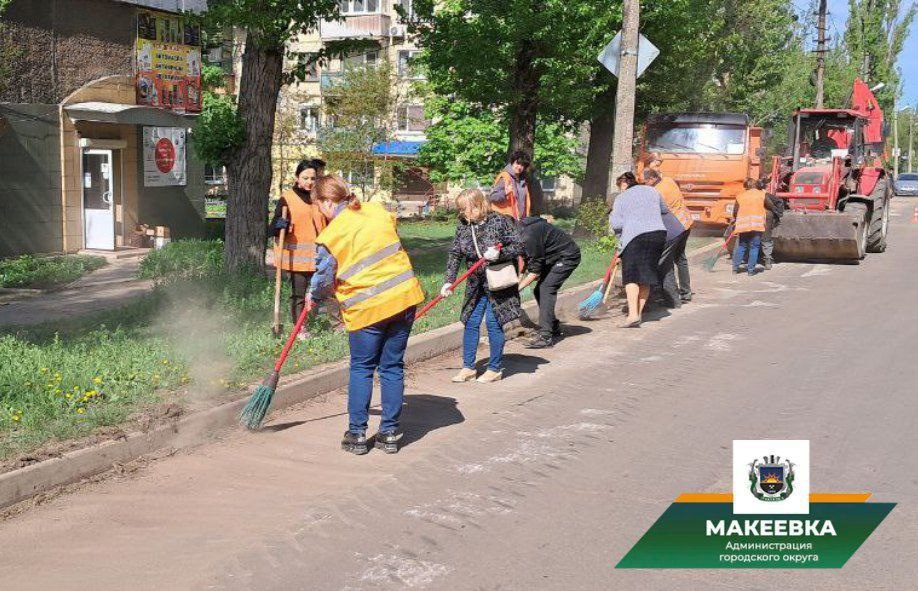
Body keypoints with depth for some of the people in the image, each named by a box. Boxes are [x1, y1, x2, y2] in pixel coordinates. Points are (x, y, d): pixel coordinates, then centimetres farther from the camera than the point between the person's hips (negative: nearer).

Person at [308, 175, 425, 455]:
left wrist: (313, 296, 23)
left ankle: (357, 433, 13)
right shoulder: (377, 210, 6)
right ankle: (389, 433, 17)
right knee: (393, 367, 12)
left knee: (361, 369, 12)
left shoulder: (331, 236, -8)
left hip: (368, 308, -4)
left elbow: (324, 280, 2)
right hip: (405, 297, 5)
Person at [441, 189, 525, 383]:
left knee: (493, 323, -2)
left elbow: (519, 246, -12)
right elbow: (454, 255, 5)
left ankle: (495, 369, 12)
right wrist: (449, 281, -3)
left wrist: (500, 253, -28)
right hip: (476, 284, 5)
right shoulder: (462, 226, 1)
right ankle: (468, 367, 17)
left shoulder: (500, 221, -13)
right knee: (471, 323, 6)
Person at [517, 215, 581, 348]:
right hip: (555, 257, 10)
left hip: (567, 257, -10)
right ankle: (554, 328, 20)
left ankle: (545, 336, -22)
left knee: (546, 289, -18)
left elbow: (535, 271, -24)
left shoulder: (528, 236, -29)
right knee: (539, 291, 6)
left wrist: (517, 288, -18)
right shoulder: (520, 229, -1)